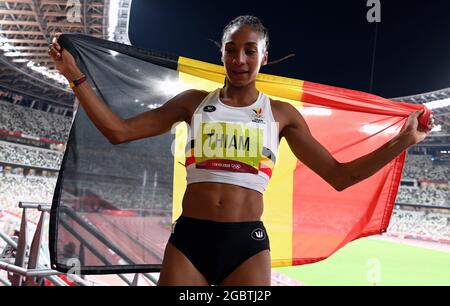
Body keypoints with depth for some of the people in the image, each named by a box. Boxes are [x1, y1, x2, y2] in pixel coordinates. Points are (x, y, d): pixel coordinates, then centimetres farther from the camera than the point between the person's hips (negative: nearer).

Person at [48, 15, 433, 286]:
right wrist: (76, 76, 4)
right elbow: (120, 131, 6)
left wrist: (401, 142, 2)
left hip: (247, 243, 0)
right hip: (188, 239, 1)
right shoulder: (195, 102, 9)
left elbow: (338, 175, 8)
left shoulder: (280, 114, 8)